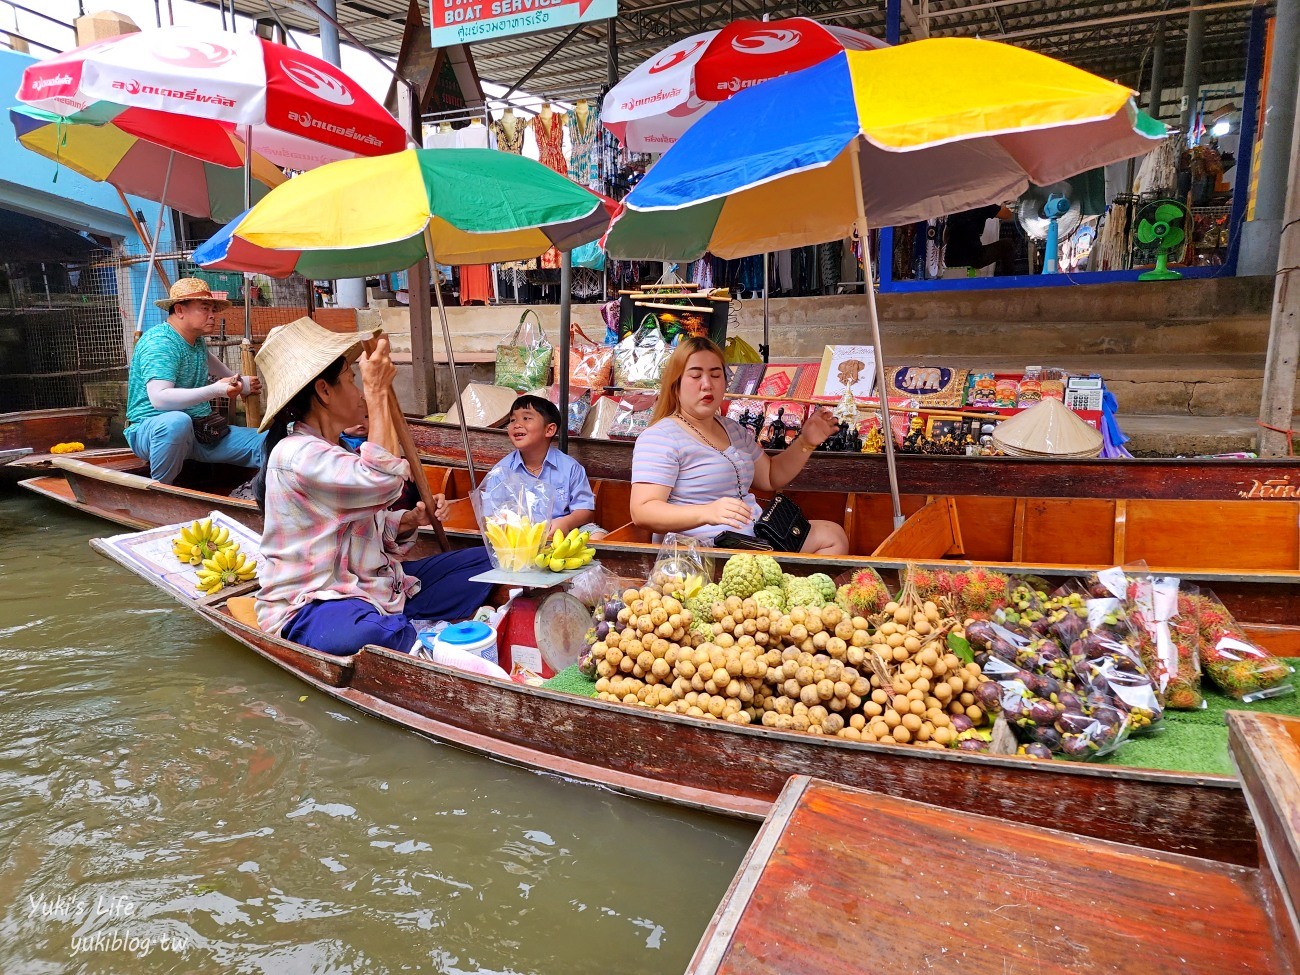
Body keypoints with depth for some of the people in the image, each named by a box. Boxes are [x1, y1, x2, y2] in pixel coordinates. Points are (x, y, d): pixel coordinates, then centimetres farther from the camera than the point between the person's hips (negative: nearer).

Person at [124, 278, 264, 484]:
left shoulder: (197, 341, 11)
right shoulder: (159, 342, -16)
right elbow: (159, 398, -32)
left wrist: (239, 381, 39)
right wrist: (215, 390, -37)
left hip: (198, 432, 7)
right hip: (152, 431, -7)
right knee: (177, 421, -43)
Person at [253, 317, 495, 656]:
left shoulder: (335, 450, 14)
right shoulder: (296, 455, -18)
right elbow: (383, 480, -34)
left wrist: (409, 521, -2)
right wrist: (378, 392, -27)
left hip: (374, 585, 10)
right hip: (312, 605, -10)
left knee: (483, 562, 4)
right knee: (368, 634, -44)